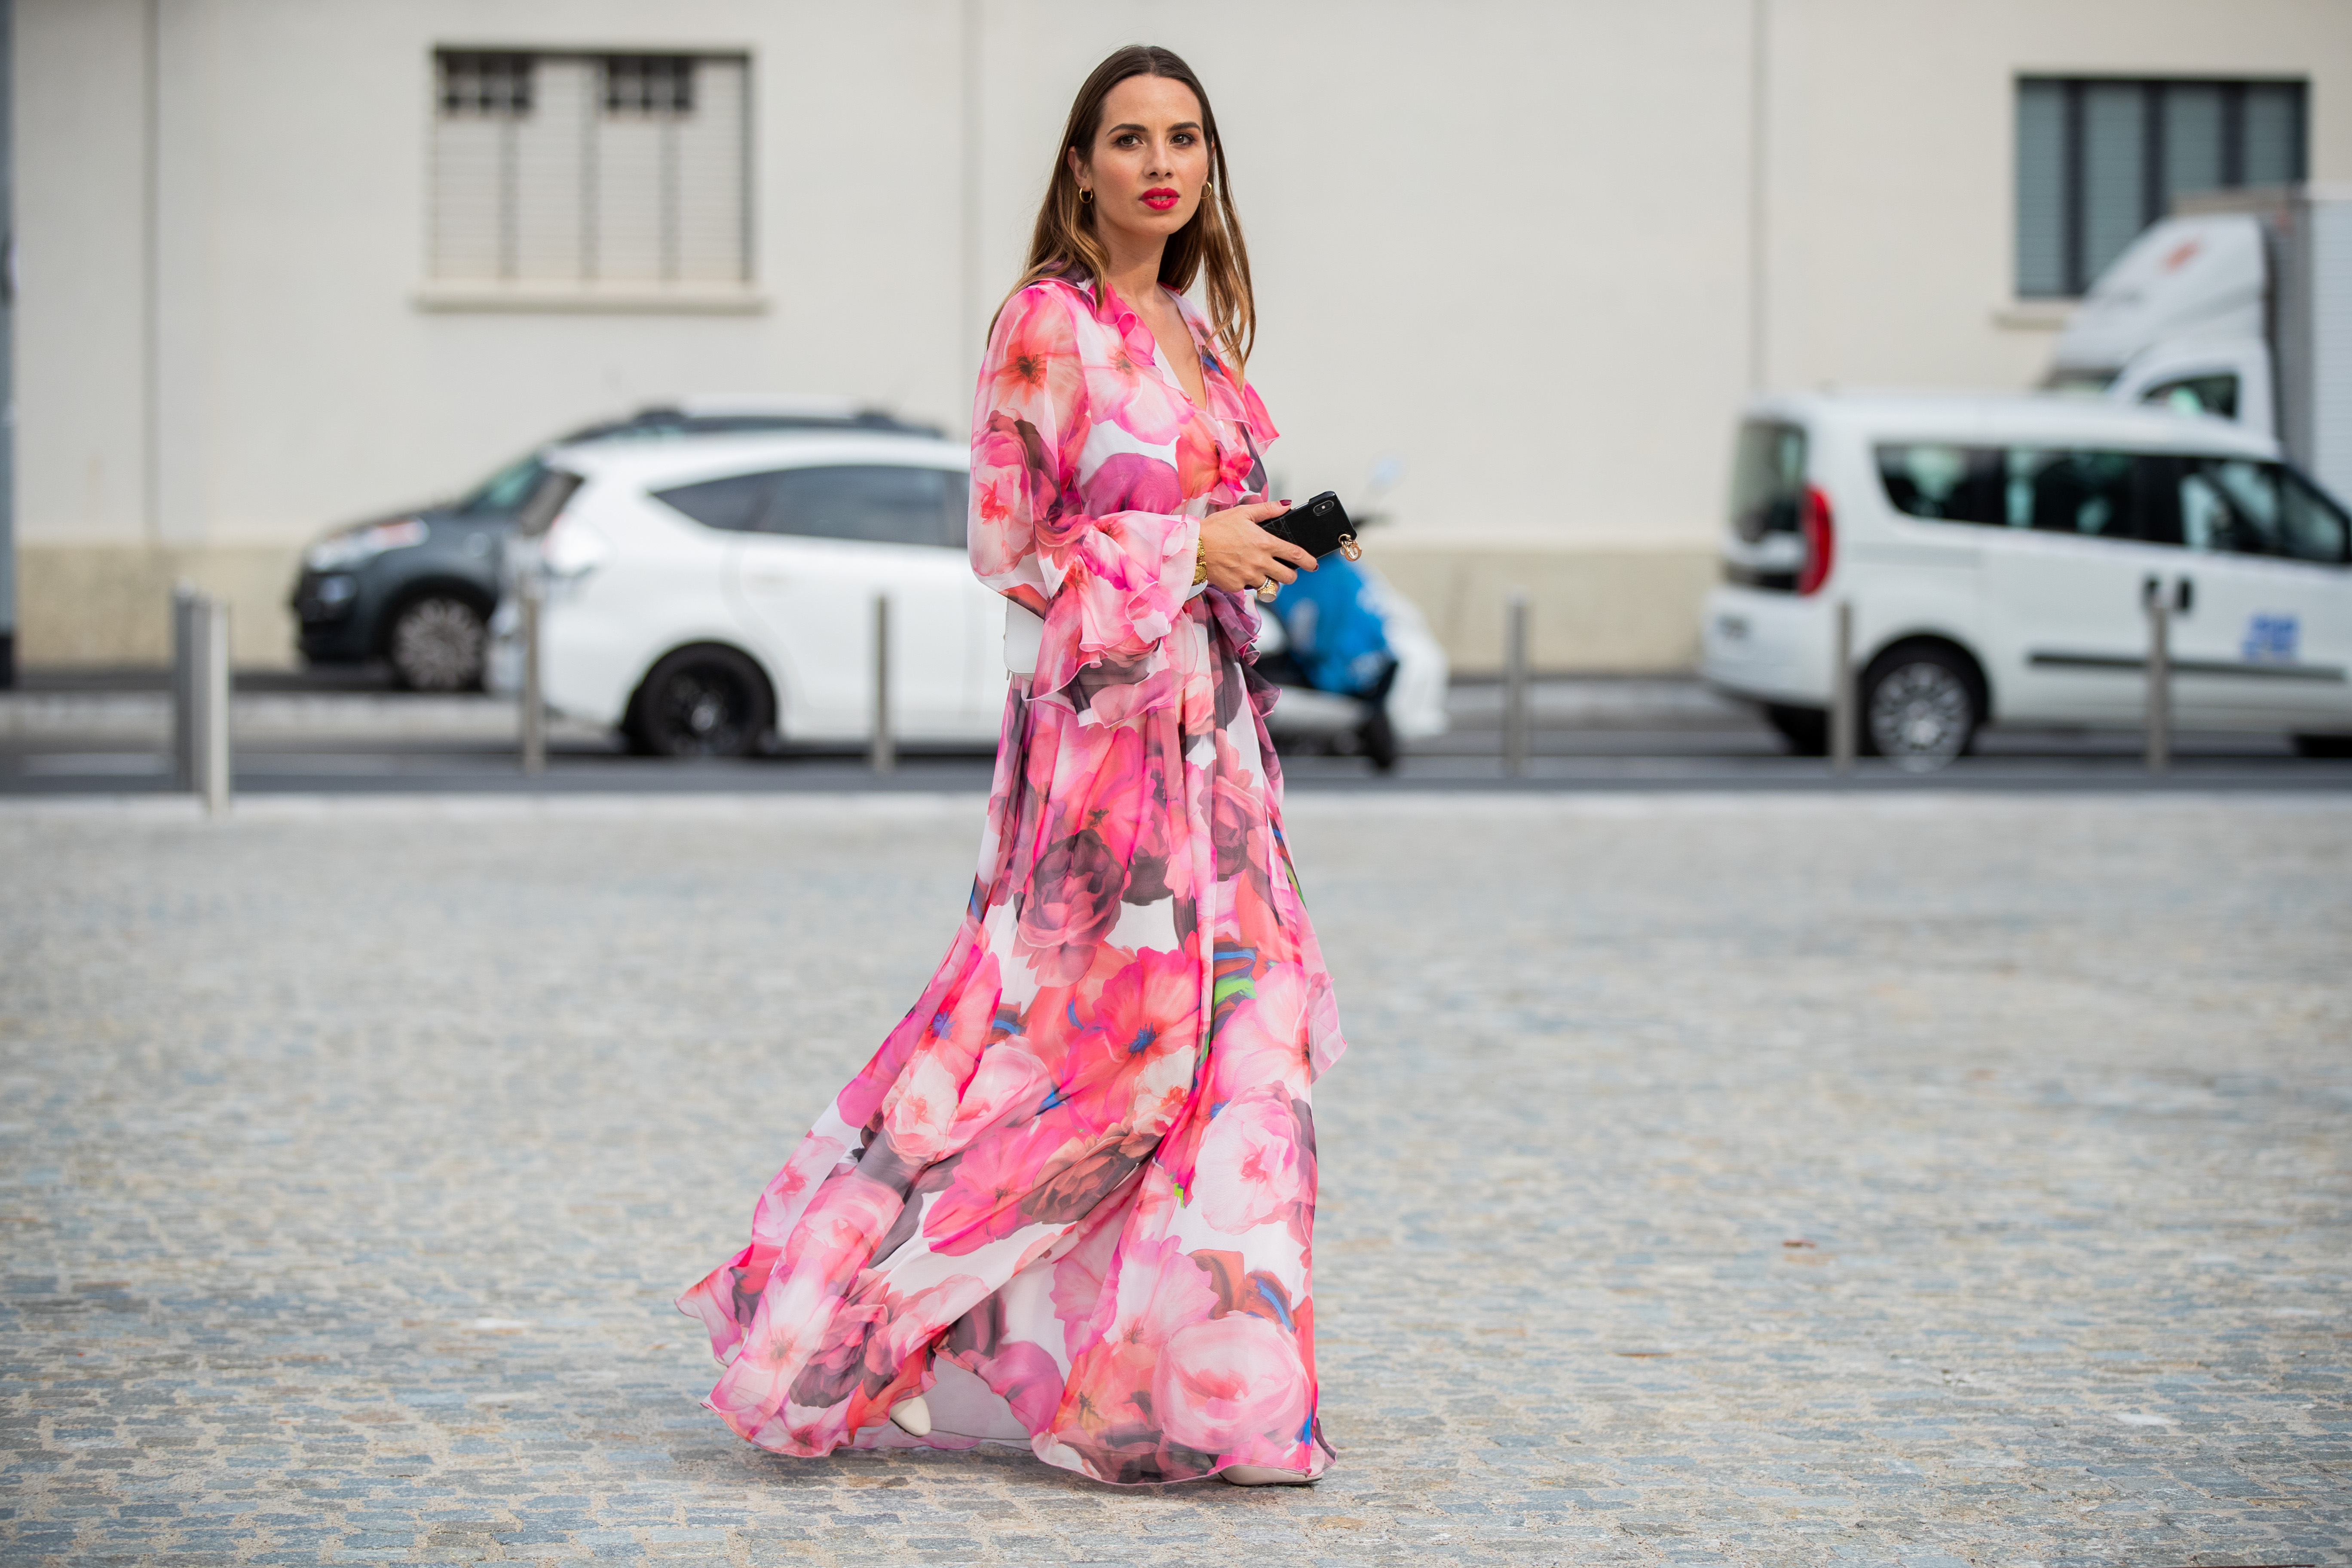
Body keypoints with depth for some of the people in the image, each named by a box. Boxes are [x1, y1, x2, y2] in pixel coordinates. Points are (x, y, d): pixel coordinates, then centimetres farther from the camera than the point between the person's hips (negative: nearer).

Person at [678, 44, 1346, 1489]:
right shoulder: (1047, 325, -9)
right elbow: (1008, 544, -11)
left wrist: (1266, 550, 5)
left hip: (1207, 725, 8)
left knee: (1237, 1028, 5)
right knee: (1092, 1033, -8)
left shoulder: (1200, 331, 15)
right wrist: (1187, 551, -13)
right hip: (1101, 718, -8)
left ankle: (1198, 1366, 14)